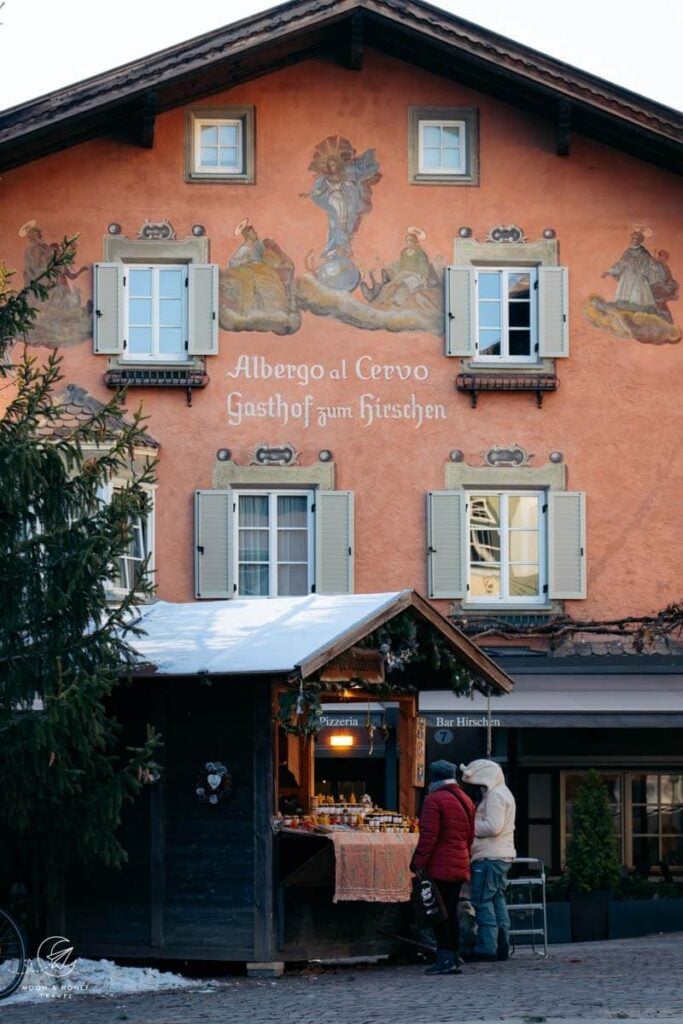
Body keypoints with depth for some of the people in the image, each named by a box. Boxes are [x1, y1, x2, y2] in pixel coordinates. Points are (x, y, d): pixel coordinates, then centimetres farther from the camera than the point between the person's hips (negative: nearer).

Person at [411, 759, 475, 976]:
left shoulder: (434, 800, -11)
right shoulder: (466, 801, 15)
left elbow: (428, 836, -17)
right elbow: (470, 835, 18)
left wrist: (419, 862, -14)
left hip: (439, 868, -8)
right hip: (460, 866, 8)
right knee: (451, 912, 13)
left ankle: (445, 959, -9)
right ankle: (453, 957, 14)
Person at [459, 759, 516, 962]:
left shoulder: (495, 795, -12)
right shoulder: (503, 793, 21)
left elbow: (493, 827, -21)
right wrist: (473, 825, 8)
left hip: (490, 856, -11)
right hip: (503, 856, 11)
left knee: (483, 900, -9)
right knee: (497, 900, 11)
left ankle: (487, 947, -11)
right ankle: (502, 947, 12)